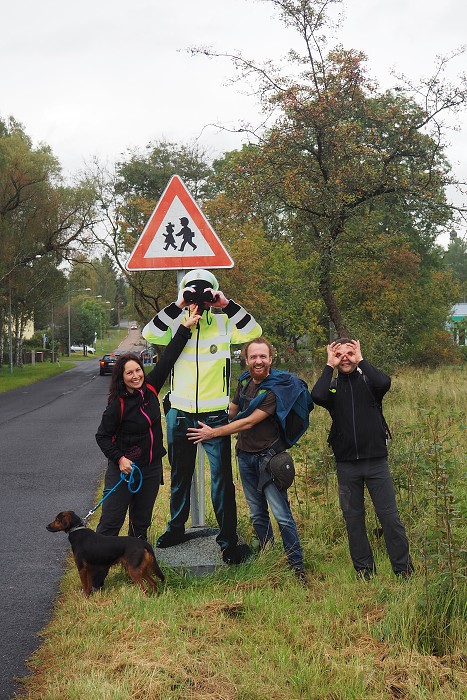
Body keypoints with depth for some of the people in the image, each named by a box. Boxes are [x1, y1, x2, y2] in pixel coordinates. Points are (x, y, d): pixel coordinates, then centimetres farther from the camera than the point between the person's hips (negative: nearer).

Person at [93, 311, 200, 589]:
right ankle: (94, 579, 0)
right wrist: (119, 459, -18)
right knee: (111, 523, -5)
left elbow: (168, 359, 4)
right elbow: (102, 436, -7)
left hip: (151, 468, 6)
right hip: (124, 469, -6)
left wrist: (186, 328, 4)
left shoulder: (150, 389, 0)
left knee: (141, 524, 14)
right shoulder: (118, 404, -14)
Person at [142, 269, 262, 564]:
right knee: (180, 476, 18)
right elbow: (149, 334, -15)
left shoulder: (223, 323, -1)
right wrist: (178, 306, -21)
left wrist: (227, 304, -22)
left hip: (215, 415, -2)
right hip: (180, 414, 2)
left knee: (222, 479, -2)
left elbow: (253, 331, -15)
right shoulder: (176, 323, 2)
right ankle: (176, 528, 35)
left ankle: (228, 540, 7)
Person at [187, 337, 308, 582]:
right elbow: (231, 411, 18)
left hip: (268, 457, -7)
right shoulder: (245, 382, 6)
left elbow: (249, 422, -19)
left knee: (282, 515, -8)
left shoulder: (276, 388, -16)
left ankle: (297, 566, 2)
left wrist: (213, 433, -14)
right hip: (245, 456, 7)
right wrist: (209, 424, 5)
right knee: (257, 514, 13)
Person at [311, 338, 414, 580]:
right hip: (346, 464, 2)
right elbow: (317, 396, -18)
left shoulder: (368, 380, 3)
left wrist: (361, 360, -9)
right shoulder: (333, 386, 5)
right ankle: (364, 570, 19)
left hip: (376, 460, -2)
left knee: (389, 515, -2)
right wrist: (329, 366, -8)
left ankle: (404, 569, 5)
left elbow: (384, 383, -21)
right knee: (353, 518, 8)